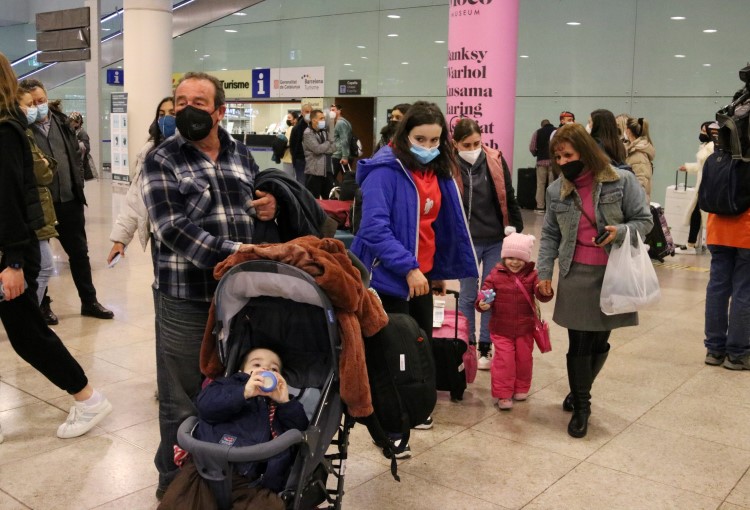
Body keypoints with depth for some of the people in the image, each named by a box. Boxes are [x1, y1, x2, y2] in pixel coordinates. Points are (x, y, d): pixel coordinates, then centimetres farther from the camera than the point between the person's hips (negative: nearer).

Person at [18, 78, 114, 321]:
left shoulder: (61, 121, 8)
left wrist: (78, 184, 9)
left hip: (69, 200, 5)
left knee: (79, 252, 13)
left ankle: (89, 301, 25)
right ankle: (42, 305, 24)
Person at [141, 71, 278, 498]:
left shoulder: (242, 154, 10)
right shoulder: (162, 161, -4)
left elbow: (256, 205, 23)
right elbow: (173, 229, -16)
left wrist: (271, 208, -2)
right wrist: (230, 251, -27)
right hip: (186, 299, -4)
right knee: (183, 399, 7)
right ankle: (176, 483, 26)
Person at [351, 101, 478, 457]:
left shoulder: (437, 172, 8)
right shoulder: (385, 170, -16)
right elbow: (374, 228, -25)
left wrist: (441, 271, 17)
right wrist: (408, 268, -28)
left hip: (423, 274, 8)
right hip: (390, 276, -7)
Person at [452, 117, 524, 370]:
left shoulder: (496, 161, -2)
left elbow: (509, 198, 6)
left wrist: (515, 228, 4)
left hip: (497, 240, 2)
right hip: (467, 242, -2)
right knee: (468, 295, 8)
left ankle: (485, 348, 20)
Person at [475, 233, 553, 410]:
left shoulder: (532, 275, -5)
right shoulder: (496, 274, -6)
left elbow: (542, 296, -14)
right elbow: (486, 291, -6)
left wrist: (543, 290, -38)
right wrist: (482, 303, -27)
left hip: (525, 329, 2)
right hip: (501, 329, -2)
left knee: (524, 359, 15)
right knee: (503, 360, -3)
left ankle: (521, 389, 35)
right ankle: (502, 394, 7)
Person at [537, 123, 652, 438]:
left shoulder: (621, 181, -6)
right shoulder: (557, 191, 3)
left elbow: (644, 220, -1)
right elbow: (550, 236, 10)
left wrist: (621, 231, -22)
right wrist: (544, 273, 5)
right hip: (576, 275, 1)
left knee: (600, 341, 10)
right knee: (578, 343, 2)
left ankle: (580, 391, 35)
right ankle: (581, 406, 19)